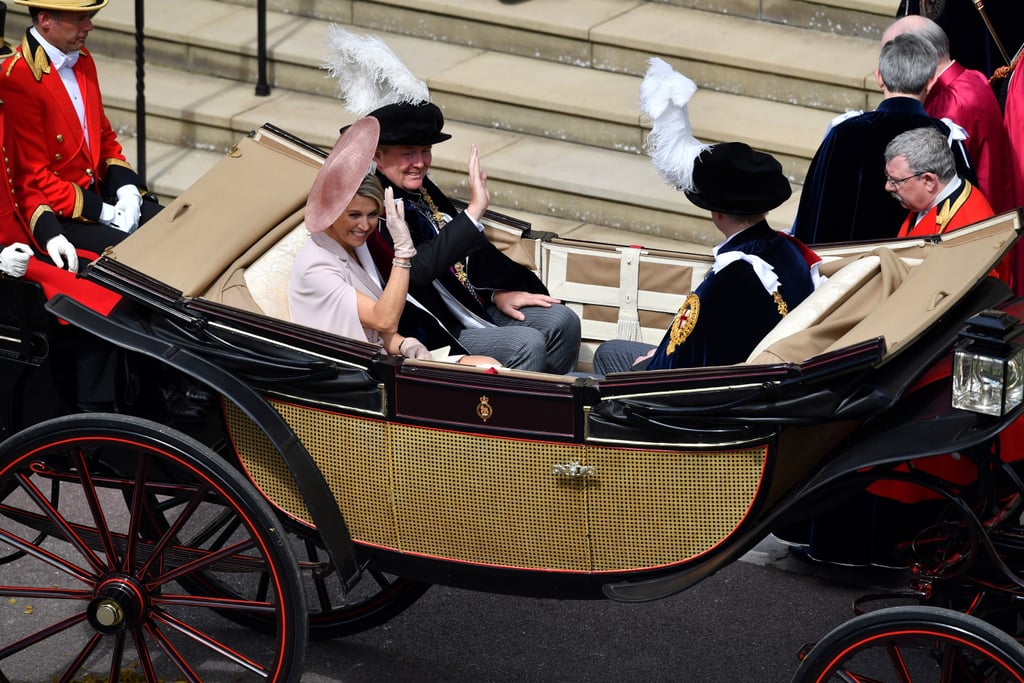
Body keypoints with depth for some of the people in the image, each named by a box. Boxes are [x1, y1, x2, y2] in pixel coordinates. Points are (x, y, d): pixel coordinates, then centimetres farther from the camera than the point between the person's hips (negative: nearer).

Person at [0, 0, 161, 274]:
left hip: (98, 194, 8)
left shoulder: (82, 60, 8)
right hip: (53, 215, -8)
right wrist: (103, 212, -18)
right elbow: (33, 179, -18)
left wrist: (127, 189, -1)